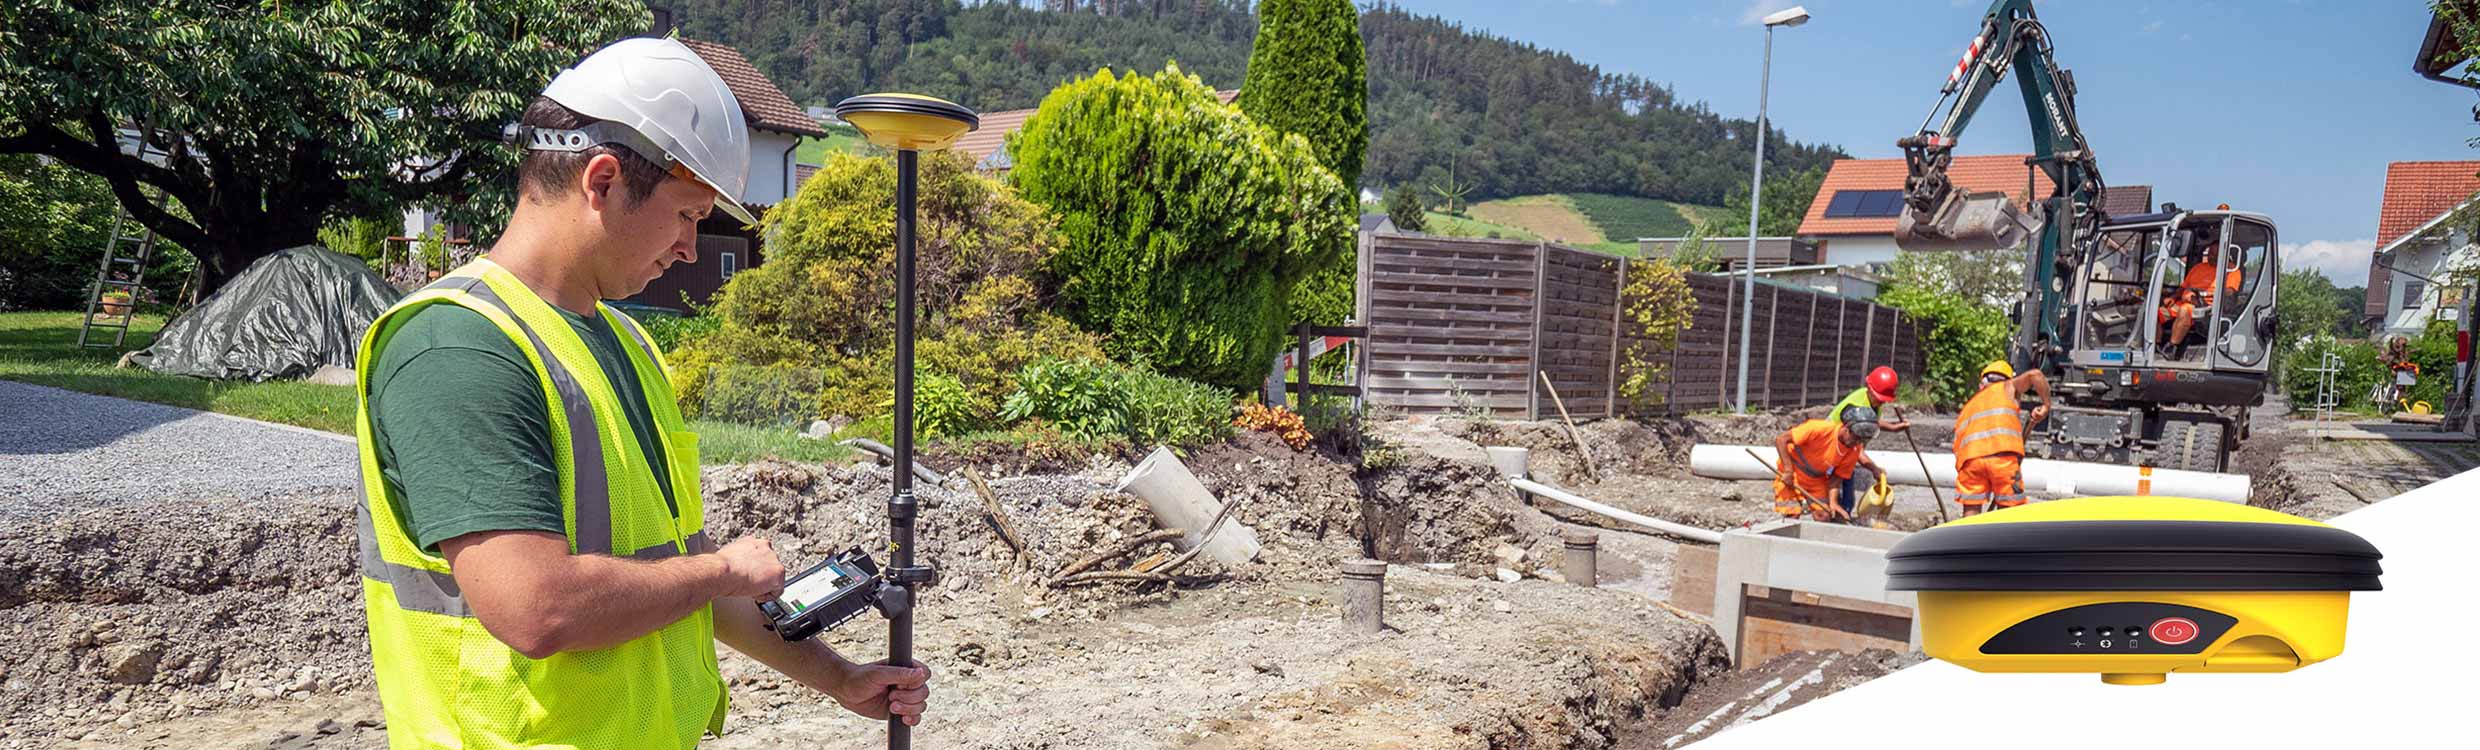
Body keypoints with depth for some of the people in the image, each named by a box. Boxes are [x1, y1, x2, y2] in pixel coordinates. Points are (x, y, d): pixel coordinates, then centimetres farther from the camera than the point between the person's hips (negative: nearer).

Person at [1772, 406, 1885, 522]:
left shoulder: (1854, 451, -15)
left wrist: (1833, 502, -22)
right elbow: (1781, 440, -27)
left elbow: (1836, 477, -7)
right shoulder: (1819, 429, -31)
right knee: (1792, 515, -13)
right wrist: (1788, 470, -30)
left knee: (1824, 516, -5)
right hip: (1791, 474, -5)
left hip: (1817, 480, 5)